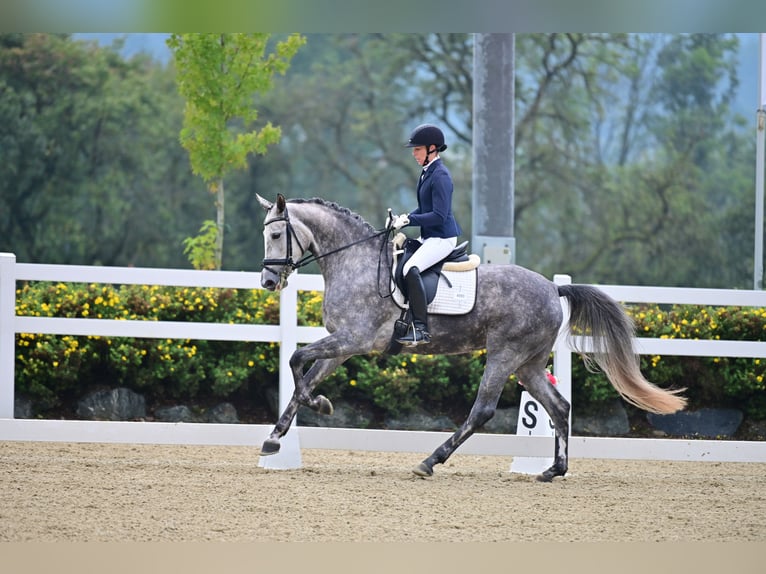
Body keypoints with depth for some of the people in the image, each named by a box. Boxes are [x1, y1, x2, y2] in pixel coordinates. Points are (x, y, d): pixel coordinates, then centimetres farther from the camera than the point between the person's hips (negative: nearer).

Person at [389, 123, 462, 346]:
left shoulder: (440, 176, -17)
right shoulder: (427, 173, 14)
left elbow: (438, 215, -23)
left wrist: (409, 220, -21)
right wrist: (403, 220, 5)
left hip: (442, 238, -11)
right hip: (429, 237, 11)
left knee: (410, 269, -31)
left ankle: (420, 329, -33)